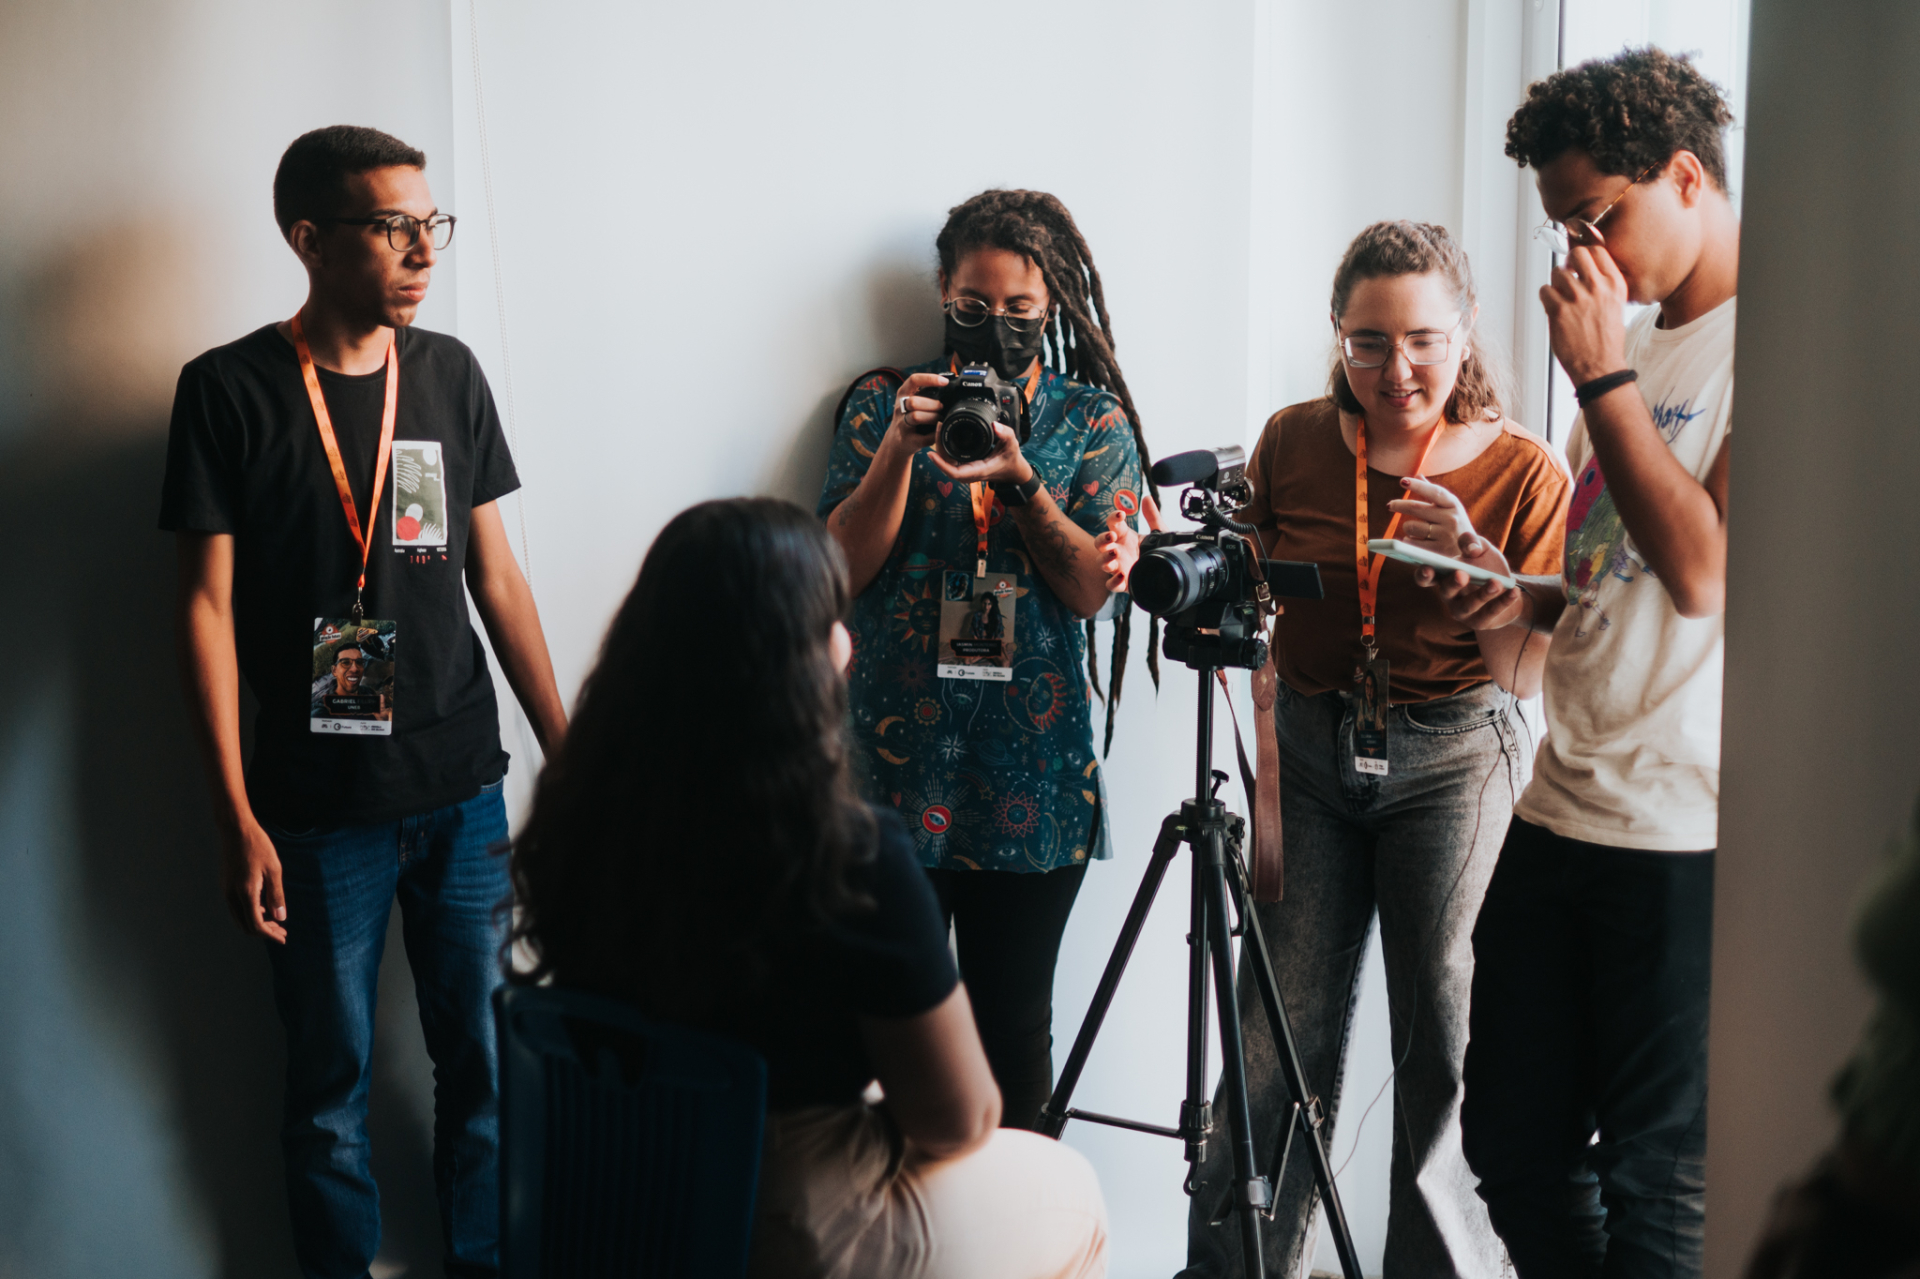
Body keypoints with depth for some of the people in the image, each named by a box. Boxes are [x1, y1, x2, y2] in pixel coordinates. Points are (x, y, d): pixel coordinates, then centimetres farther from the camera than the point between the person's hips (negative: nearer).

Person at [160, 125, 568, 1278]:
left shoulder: (449, 373, 5)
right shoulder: (230, 390, -6)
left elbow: (496, 577, 10)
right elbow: (209, 604, -6)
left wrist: (571, 751, 8)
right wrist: (237, 820, -11)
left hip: (463, 790, 3)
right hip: (321, 805, -3)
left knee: (488, 1061, 9)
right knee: (332, 1086, 7)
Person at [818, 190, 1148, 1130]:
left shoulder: (1093, 418, 7)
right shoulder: (883, 403, 7)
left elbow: (1091, 586, -3)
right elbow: (845, 567, -2)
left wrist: (1018, 479, -17)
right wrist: (900, 448, -15)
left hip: (1032, 771, 0)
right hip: (898, 760, 0)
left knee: (1015, 1023, 7)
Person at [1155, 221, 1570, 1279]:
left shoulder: (1524, 473, -7)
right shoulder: (1291, 443, 0)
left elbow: (1525, 672, -8)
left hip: (1451, 761, -2)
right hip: (1312, 748, 2)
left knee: (1443, 1041, 3)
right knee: (1282, 1036, 3)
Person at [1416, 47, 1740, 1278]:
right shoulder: (1636, 342, 16)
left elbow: (1704, 571, -21)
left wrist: (1602, 376, -16)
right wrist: (1531, 597, 4)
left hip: (1689, 837, -8)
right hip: (1560, 809, 8)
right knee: (1516, 1146, 15)